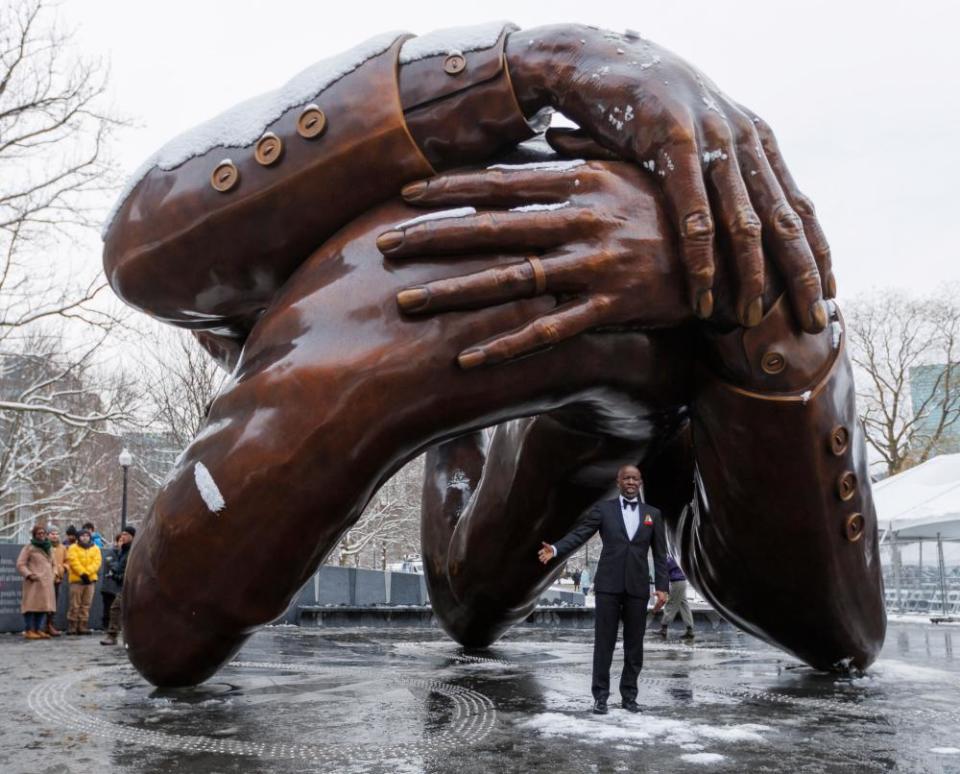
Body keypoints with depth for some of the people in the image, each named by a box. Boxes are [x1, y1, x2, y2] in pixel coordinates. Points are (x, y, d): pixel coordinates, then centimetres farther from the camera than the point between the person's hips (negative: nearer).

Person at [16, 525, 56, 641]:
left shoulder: (47, 548, 20)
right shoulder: (29, 547, -1)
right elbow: (20, 564, -7)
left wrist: (51, 575, 17)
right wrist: (29, 574, -20)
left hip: (46, 583, 7)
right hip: (34, 582, -7)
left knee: (44, 606, 4)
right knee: (31, 605, -8)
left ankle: (39, 630, 7)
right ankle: (28, 631, -7)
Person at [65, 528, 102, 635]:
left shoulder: (95, 549, 12)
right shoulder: (73, 548, 4)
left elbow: (96, 562, 0)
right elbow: (74, 562, -8)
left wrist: (87, 572, -15)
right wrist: (82, 573, -18)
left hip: (90, 579, 3)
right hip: (76, 579, -3)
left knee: (86, 605, 4)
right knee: (75, 605, -3)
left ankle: (83, 626, 9)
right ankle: (72, 627, 1)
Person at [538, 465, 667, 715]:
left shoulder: (653, 514, 9)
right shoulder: (603, 509, 3)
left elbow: (660, 554, 8)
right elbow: (578, 534, -6)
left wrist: (662, 586, 0)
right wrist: (555, 549, -23)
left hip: (637, 588, 2)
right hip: (608, 585, -2)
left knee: (634, 645, 6)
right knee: (604, 643, 0)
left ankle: (629, 696, 16)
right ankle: (600, 696, 7)